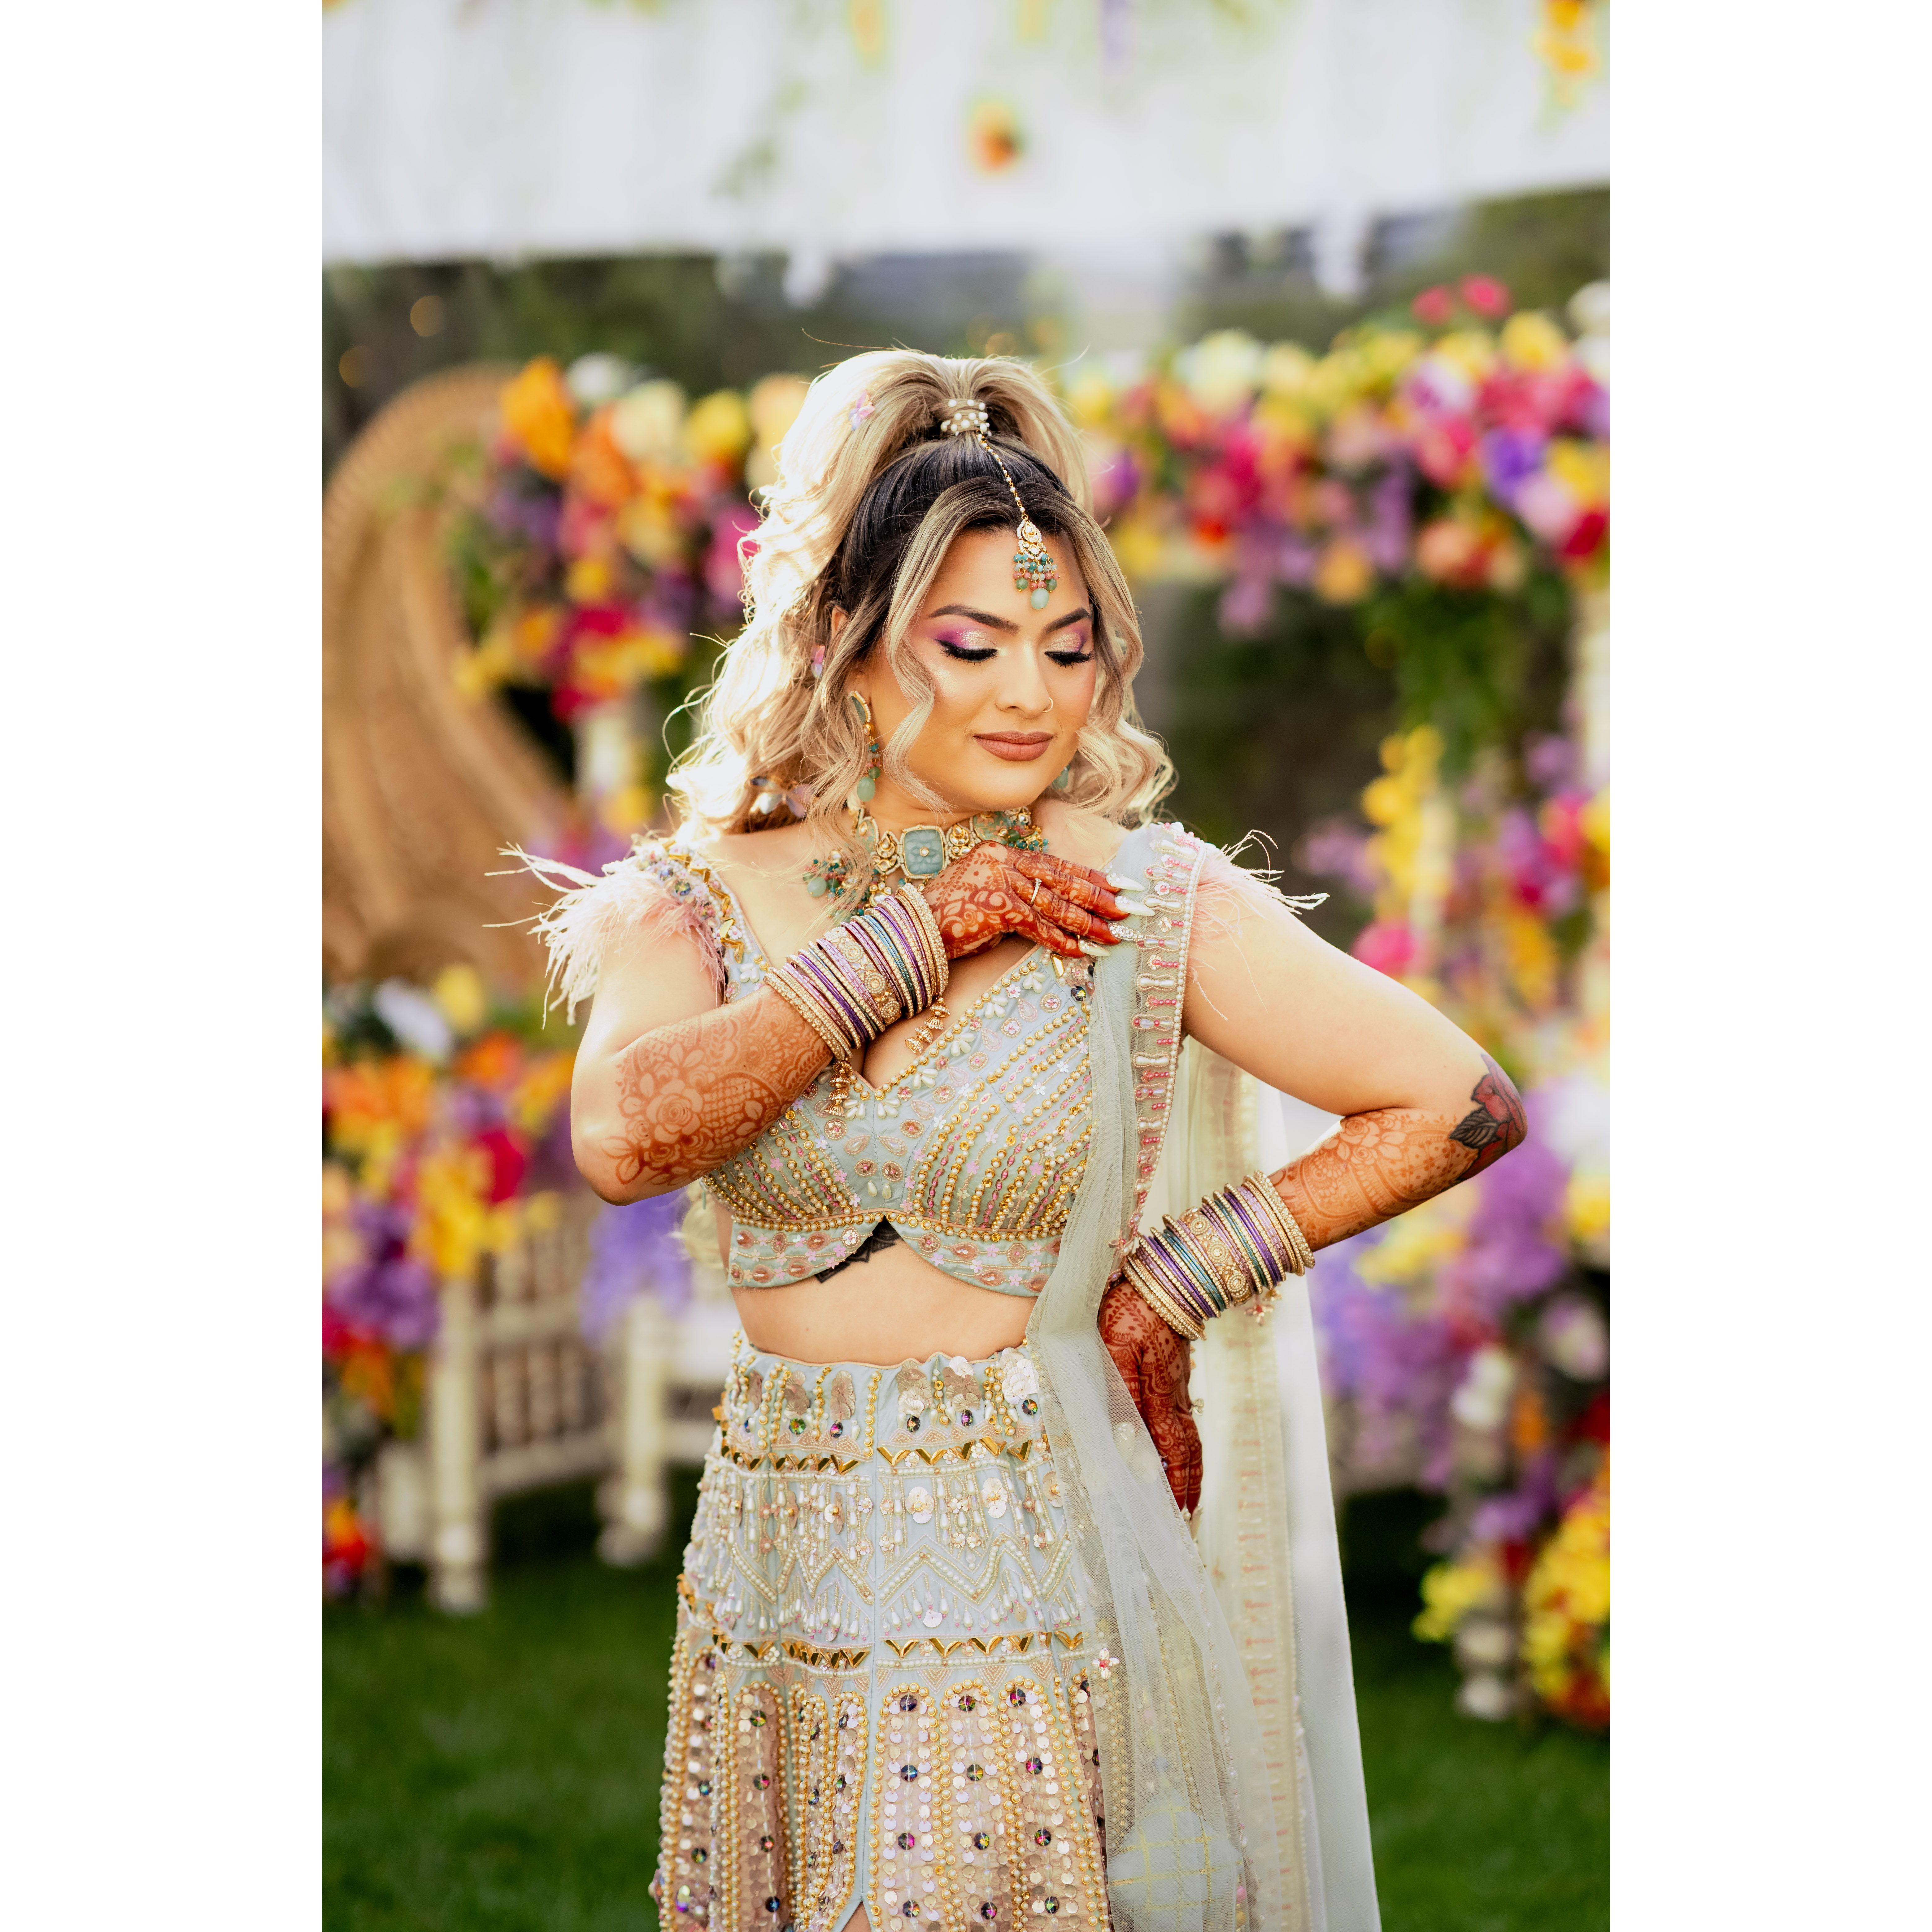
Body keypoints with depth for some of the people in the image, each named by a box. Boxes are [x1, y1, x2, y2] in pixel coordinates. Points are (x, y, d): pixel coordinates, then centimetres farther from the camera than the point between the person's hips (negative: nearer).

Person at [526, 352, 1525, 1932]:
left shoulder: (1151, 903, -3)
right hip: (779, 1595, 2)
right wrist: (917, 937, -14)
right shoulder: (699, 903, 2)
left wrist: (1172, 1286, -4)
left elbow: (1463, 1106, -5)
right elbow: (625, 1138, -19)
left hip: (1042, 1582, -2)